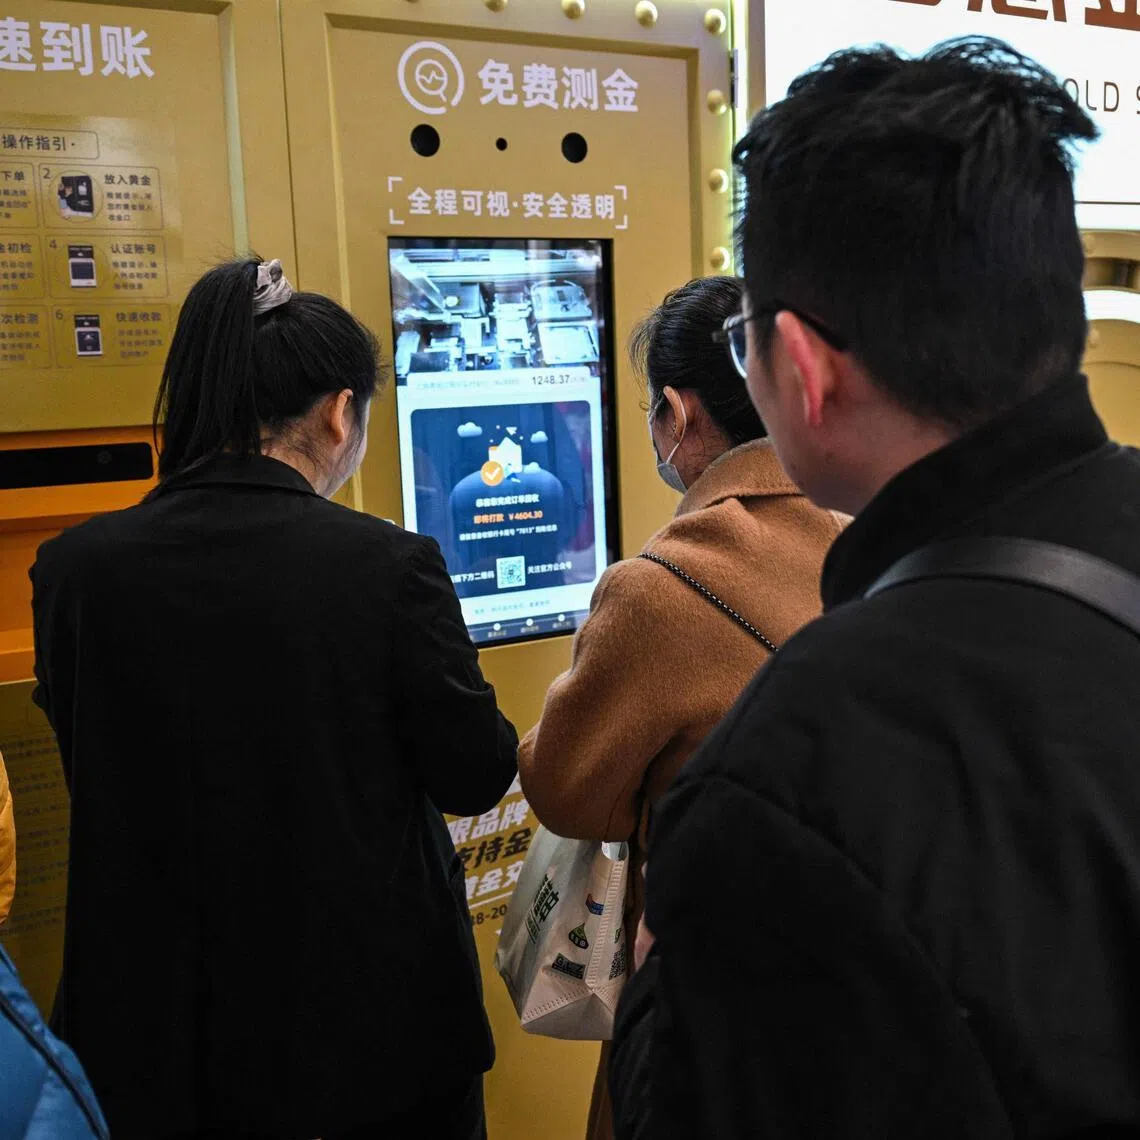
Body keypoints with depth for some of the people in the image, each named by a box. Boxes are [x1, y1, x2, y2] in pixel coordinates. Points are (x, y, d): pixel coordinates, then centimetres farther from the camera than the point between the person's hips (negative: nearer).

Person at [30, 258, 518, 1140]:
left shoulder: (73, 570, -12)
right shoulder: (390, 565, -21)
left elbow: (92, 770, 3)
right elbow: (474, 778, -10)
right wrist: (540, 733, 9)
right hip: (377, 1010, -2)